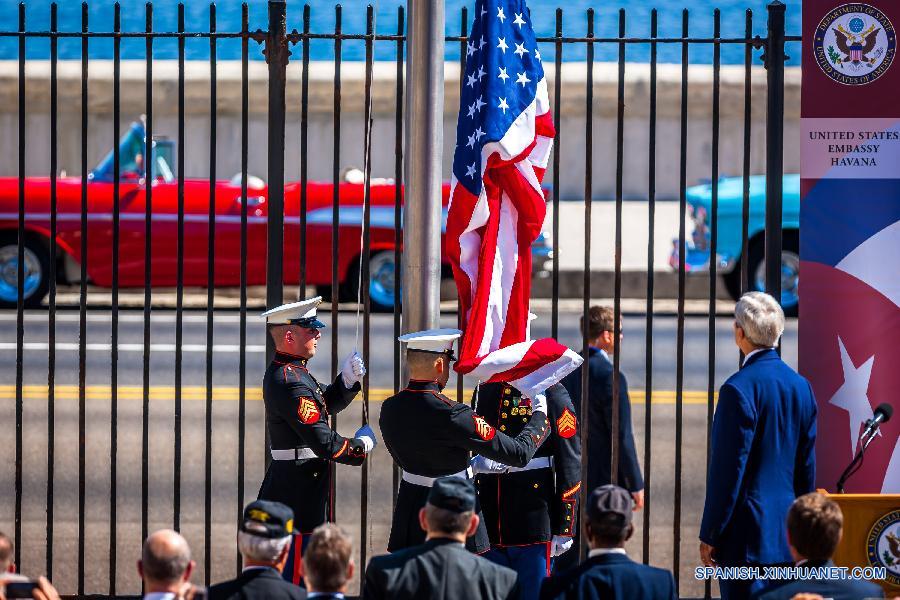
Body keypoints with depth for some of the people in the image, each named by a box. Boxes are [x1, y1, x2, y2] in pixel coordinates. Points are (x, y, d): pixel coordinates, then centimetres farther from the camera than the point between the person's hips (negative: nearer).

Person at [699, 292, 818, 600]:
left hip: (748, 531, -8)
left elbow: (728, 468, -15)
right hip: (789, 534, 8)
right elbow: (807, 467, 13)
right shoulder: (801, 386, 7)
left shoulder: (739, 388, -16)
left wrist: (710, 535, -8)